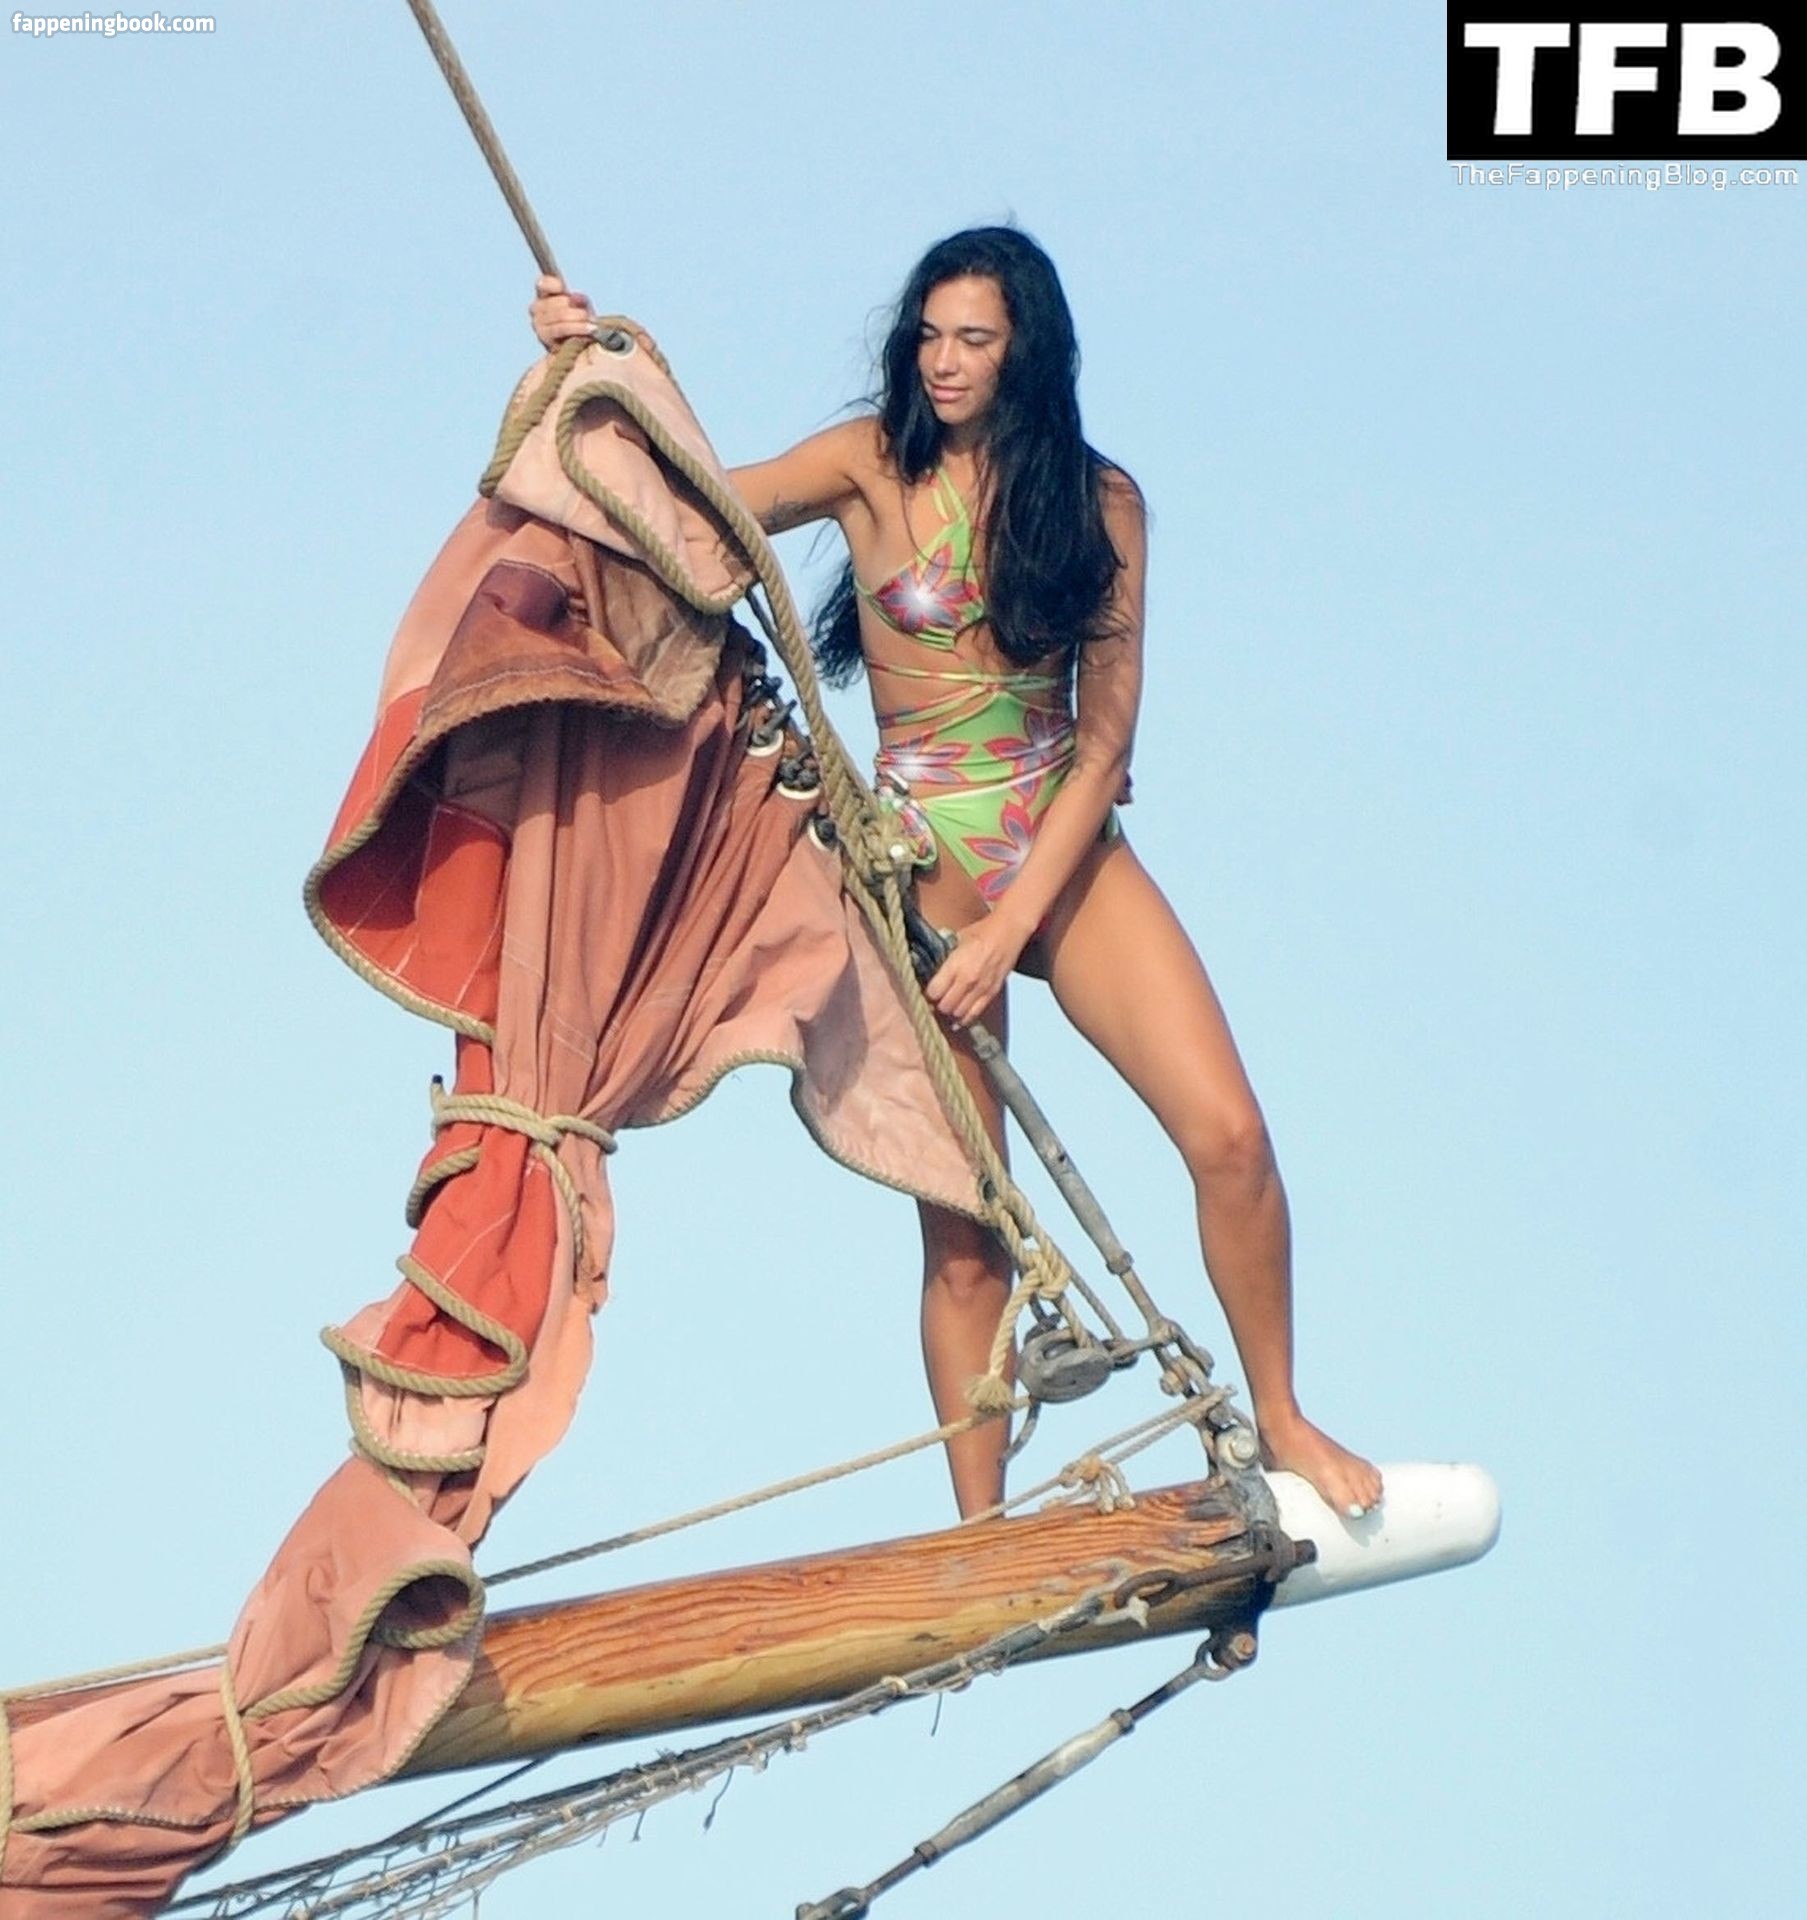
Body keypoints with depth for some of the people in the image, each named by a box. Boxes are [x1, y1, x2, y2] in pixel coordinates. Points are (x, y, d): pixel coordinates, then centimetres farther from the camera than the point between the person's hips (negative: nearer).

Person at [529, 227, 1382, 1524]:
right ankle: (982, 1537, 11)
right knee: (963, 1230, 0)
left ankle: (1281, 1422, 11)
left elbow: (1106, 738, -4)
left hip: (1068, 846, 2)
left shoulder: (1100, 500, 0)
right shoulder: (874, 466, -2)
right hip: (923, 856, -1)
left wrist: (1013, 925, -12)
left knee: (1229, 1135, -11)